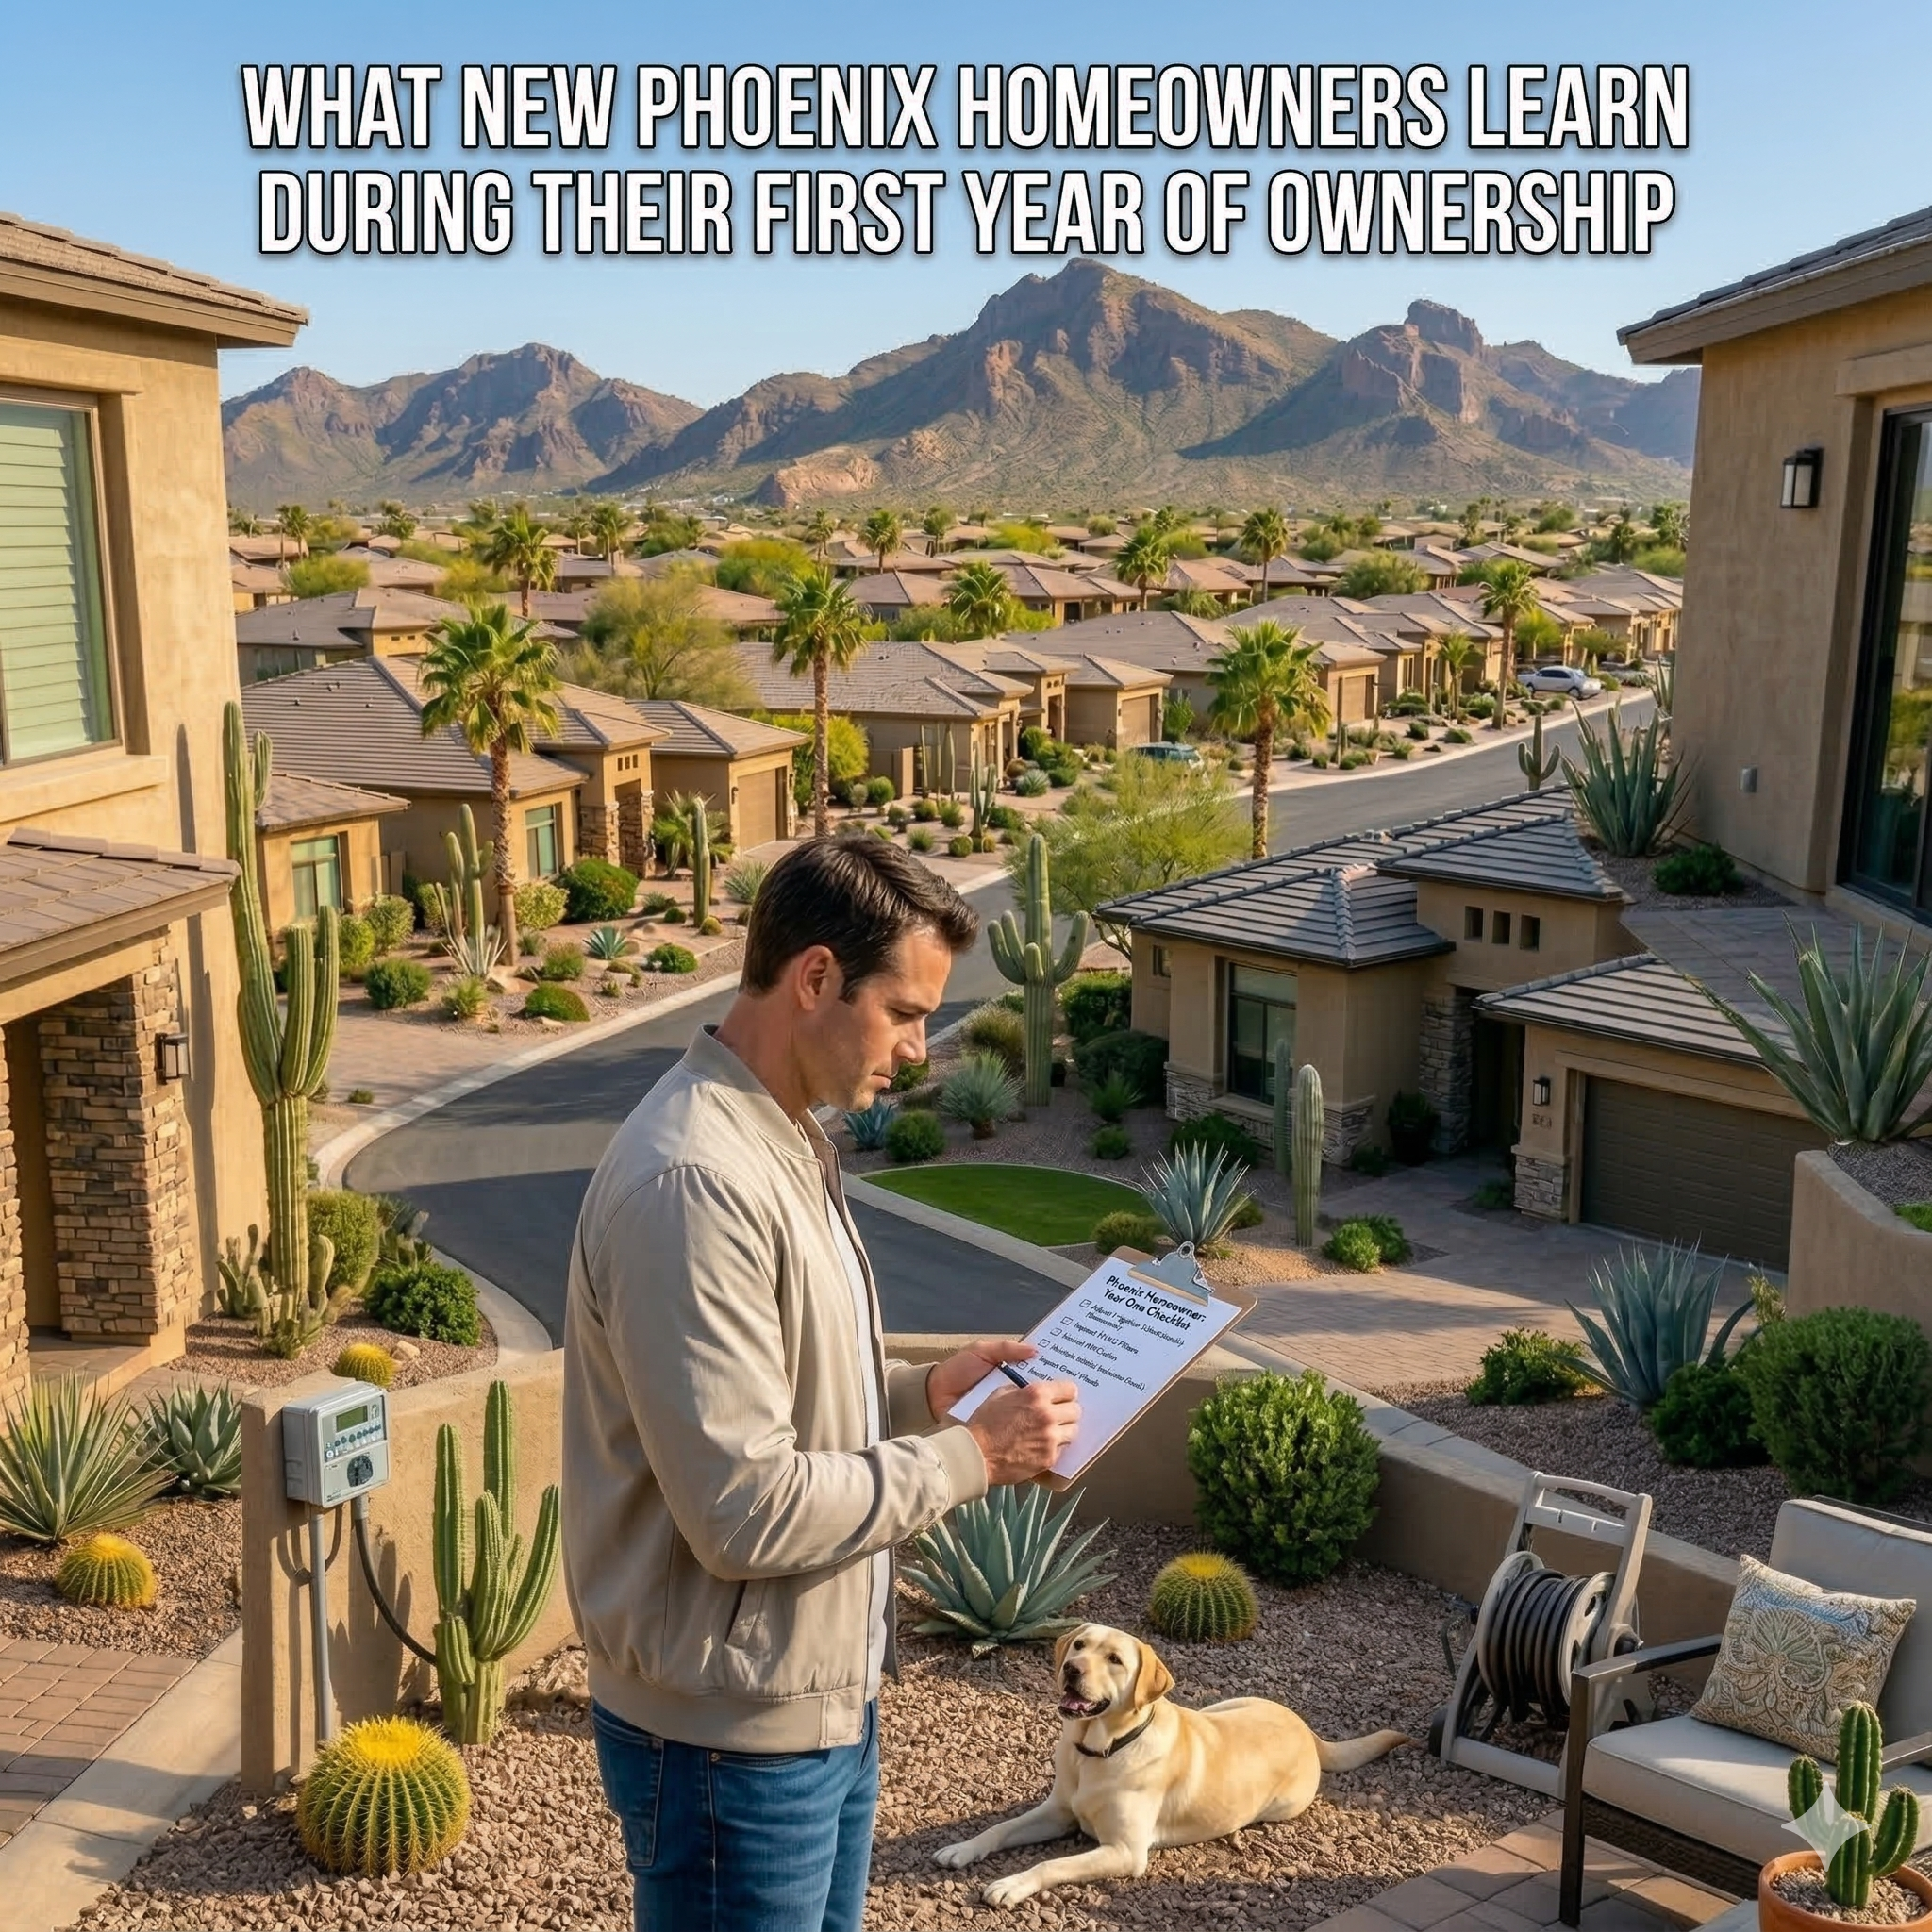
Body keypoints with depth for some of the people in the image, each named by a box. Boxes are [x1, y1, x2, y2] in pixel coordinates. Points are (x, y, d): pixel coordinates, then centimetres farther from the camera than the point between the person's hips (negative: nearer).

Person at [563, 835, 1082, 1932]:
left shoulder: (786, 1144, 6)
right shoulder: (694, 1184, -26)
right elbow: (745, 1510, -28)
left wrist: (922, 1392, 2)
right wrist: (969, 1456, -20)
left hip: (825, 1697, 10)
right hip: (734, 1737, -9)